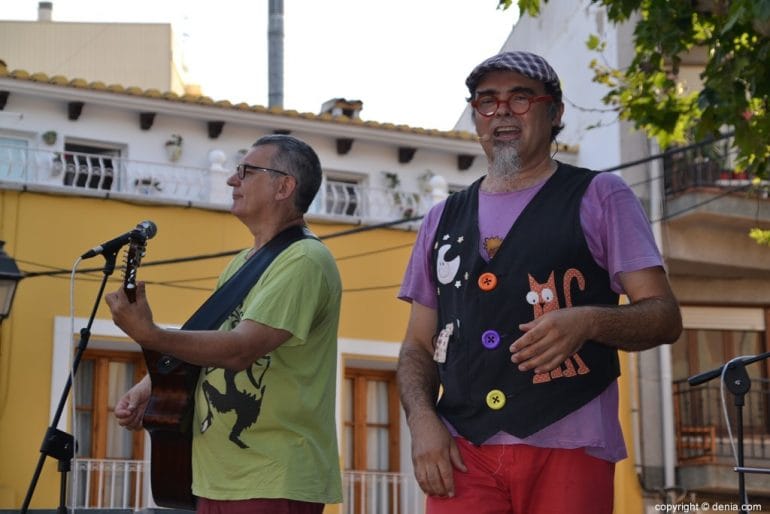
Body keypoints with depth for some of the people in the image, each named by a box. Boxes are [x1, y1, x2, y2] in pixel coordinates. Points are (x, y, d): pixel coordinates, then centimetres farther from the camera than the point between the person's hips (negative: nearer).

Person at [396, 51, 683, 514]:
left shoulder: (599, 197, 6)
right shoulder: (443, 219, 17)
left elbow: (665, 316, 0)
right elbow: (419, 345, 18)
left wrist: (588, 321, -20)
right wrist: (422, 421, -2)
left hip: (567, 451, -2)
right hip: (462, 453, 3)